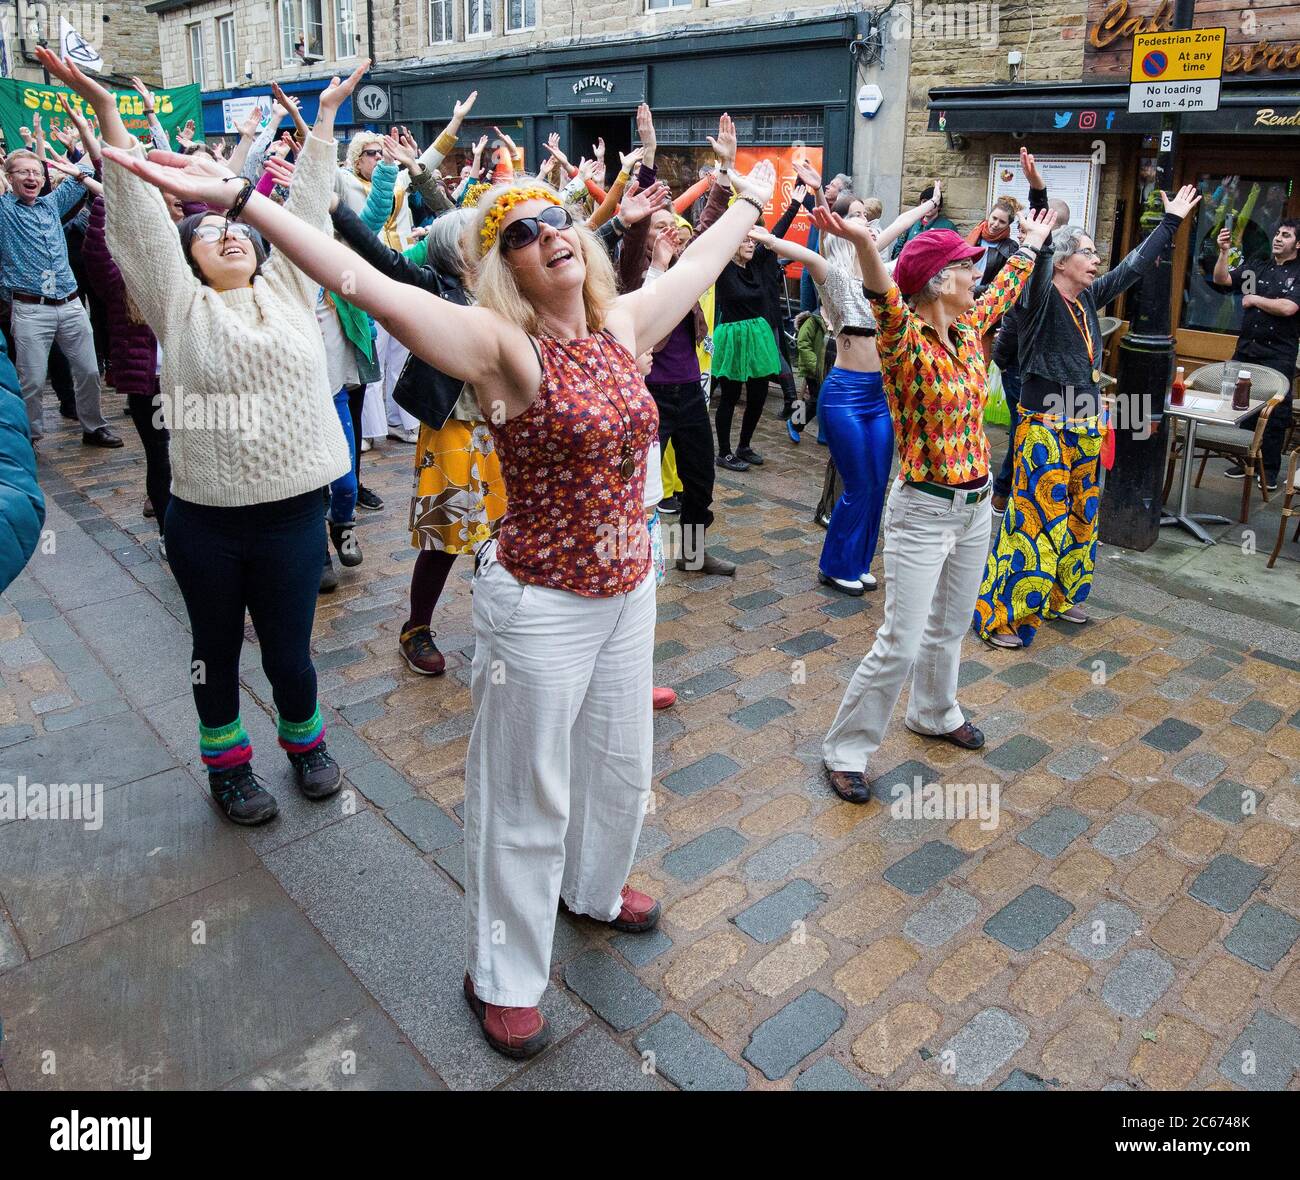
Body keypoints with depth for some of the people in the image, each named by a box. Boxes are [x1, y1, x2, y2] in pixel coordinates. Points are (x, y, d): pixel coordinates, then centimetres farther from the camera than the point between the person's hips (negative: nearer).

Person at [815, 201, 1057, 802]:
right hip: (923, 511, -8)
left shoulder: (967, 331, 5)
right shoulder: (905, 341, -18)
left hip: (976, 504, 8)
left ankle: (934, 713, 45)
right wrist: (864, 245, -60)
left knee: (950, 626, 22)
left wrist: (1030, 244, 38)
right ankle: (845, 748, 10)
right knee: (901, 642, -5)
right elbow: (887, 302, -41)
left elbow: (1003, 292, 27)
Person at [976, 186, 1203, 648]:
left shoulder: (1088, 297, 8)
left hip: (1086, 428, 8)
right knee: (1036, 517, -7)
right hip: (1044, 428, -8)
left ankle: (1058, 598, 32)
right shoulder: (1039, 297, -13)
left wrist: (1171, 221, 29)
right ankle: (1000, 617, 1)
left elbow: (1133, 266, 21)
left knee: (1078, 516, 16)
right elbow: (1036, 259, -31)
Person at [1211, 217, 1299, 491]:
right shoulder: (1257, 269, 11)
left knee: (1275, 414, -1)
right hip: (1246, 348, 5)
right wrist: (1224, 252, -12)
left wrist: (1253, 299, -5)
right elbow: (1221, 279, 2)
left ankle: (1269, 470, 7)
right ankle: (1245, 462, 20)